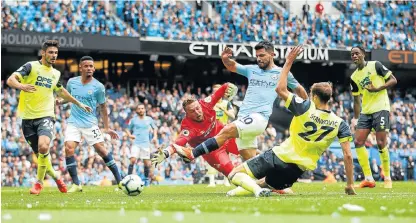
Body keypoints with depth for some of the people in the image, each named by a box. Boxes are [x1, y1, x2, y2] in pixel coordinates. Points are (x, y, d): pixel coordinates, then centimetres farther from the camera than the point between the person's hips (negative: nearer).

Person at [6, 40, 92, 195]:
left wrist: (79, 104, 39)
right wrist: (21, 86, -39)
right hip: (28, 118, -1)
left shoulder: (55, 74, 12)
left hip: (46, 116, 1)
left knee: (43, 147, -25)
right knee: (39, 154, 5)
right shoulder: (31, 66, -3)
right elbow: (10, 80, -17)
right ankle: (56, 178, 31)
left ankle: (39, 182, -8)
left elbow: (61, 91, 33)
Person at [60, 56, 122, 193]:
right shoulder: (72, 82, 3)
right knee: (69, 148, -16)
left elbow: (103, 107, 3)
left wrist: (107, 128, 3)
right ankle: (76, 184, -8)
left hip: (90, 124, -2)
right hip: (73, 122, 2)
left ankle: (119, 181, 8)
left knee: (101, 150, -5)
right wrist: (59, 102, 0)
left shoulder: (98, 87, -6)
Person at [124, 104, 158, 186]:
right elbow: (127, 129, 14)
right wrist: (130, 135, -5)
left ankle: (146, 179, 20)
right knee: (133, 160, -18)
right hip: (136, 143, -2)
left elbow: (154, 128, 23)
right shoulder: (133, 120, 5)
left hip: (145, 144, 2)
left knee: (147, 163, 3)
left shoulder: (149, 119, 8)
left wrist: (155, 136, 8)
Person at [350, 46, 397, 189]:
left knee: (381, 143, -9)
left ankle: (387, 178, 4)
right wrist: (355, 118, 14)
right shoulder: (354, 77, 12)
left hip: (381, 109, -6)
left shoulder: (375, 65, -3)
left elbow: (393, 80, -4)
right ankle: (369, 178, -1)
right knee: (358, 142, -5)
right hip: (365, 112, 6)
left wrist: (378, 88, -17)